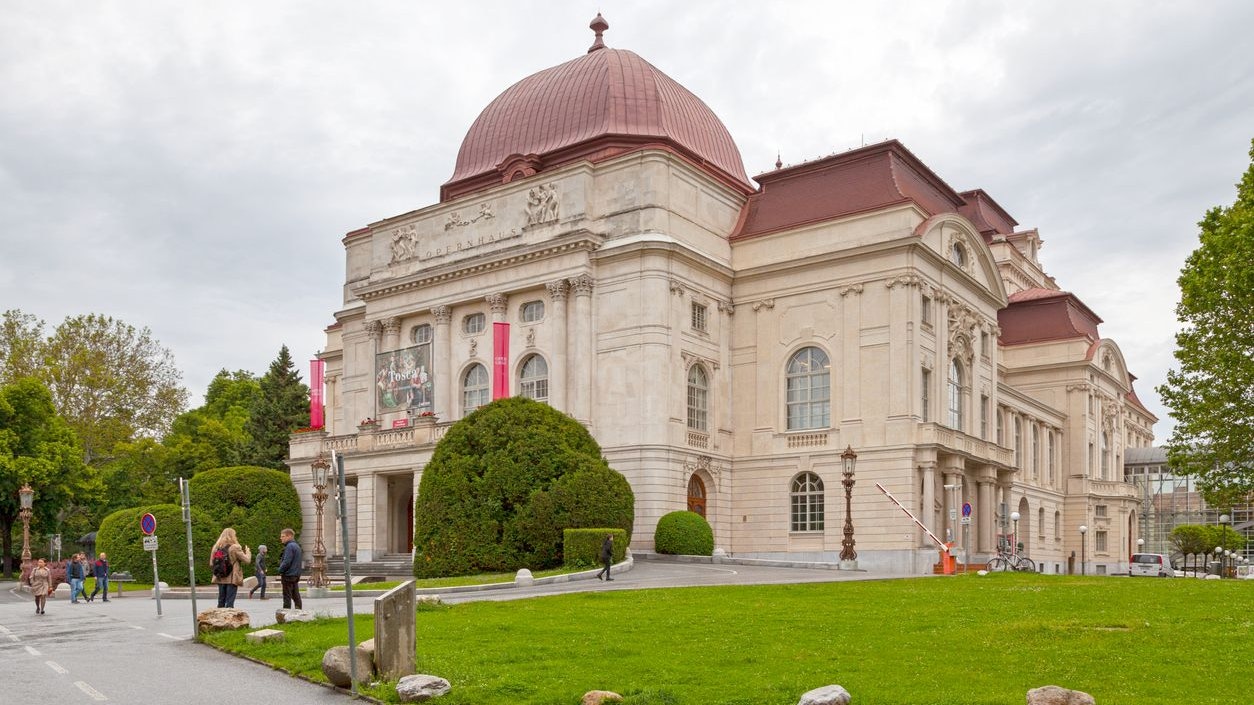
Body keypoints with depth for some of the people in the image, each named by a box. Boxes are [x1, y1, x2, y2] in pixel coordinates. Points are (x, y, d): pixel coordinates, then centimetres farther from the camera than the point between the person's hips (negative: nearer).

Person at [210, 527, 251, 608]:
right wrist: (247, 552, 9)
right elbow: (247, 560, -10)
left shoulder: (216, 547, 3)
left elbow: (211, 564, 6)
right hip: (232, 578, -5)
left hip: (220, 578, 5)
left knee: (221, 601, 14)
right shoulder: (235, 548, -13)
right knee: (230, 602, -2)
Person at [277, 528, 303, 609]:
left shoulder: (290, 546, -15)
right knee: (296, 596, 10)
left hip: (288, 575, -9)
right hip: (296, 575, 9)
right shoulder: (296, 546, 16)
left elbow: (287, 562, -21)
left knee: (287, 597, -5)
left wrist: (280, 571, -8)